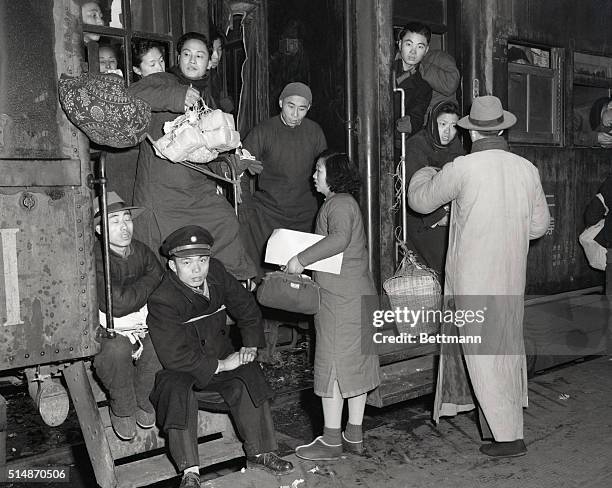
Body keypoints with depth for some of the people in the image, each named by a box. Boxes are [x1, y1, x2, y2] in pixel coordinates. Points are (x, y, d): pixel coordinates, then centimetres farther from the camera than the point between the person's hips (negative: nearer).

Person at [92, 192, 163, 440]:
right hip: (105, 333, -5)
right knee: (118, 348, -35)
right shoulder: (93, 259, -19)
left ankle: (143, 399, 4)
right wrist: (151, 281, -15)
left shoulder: (142, 252, 2)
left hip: (141, 326, 5)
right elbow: (118, 303, -28)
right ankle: (122, 409, -5)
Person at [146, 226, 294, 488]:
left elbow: (248, 310, 10)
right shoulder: (162, 301, -23)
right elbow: (175, 356, -27)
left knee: (249, 375, -19)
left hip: (220, 358, 5)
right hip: (178, 370, -5)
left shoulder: (217, 273, -5)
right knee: (178, 390, -33)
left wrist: (251, 345, -4)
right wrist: (220, 365, -24)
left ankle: (259, 452, -9)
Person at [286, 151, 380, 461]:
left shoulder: (338, 203, -12)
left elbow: (340, 239, -29)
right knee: (357, 362, 11)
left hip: (340, 297, -10)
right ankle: (354, 435, 20)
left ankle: (331, 440, 5)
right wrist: (308, 260, 14)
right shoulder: (346, 202, 20)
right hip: (359, 294, 10)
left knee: (333, 363, -3)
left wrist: (302, 258, -25)